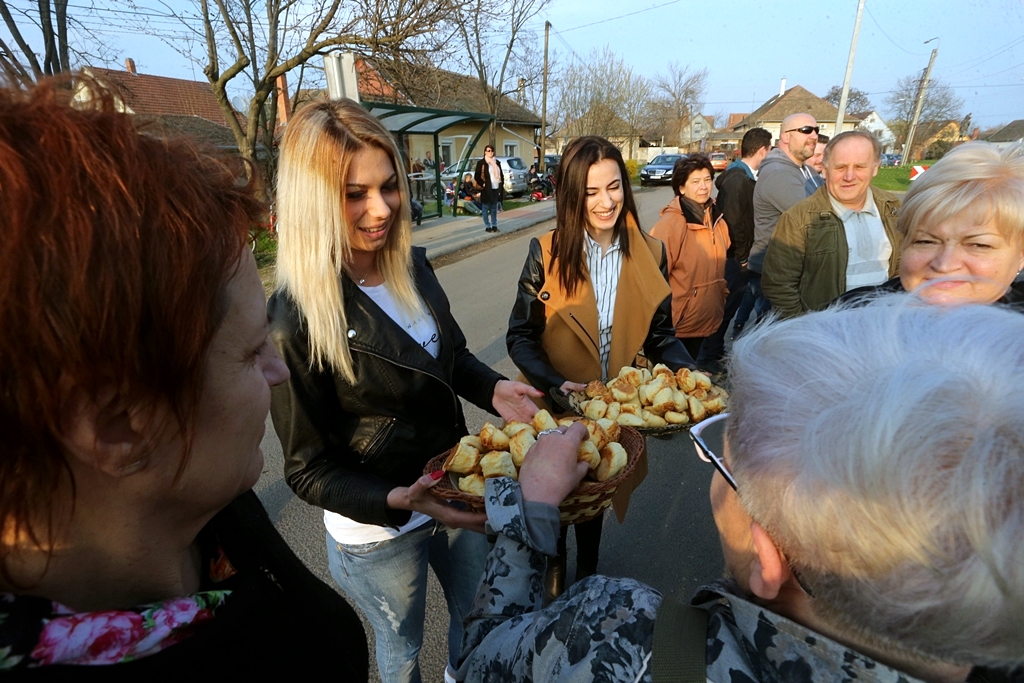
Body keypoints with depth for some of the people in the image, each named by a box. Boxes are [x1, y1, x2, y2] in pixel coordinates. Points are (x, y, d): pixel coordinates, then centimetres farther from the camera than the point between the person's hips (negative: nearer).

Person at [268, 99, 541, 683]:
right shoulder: (296, 319, -25)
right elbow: (310, 470, -17)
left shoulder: (412, 266, -9)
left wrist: (493, 389, -13)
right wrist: (400, 499, -32)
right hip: (375, 531, -5)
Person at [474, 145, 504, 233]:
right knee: (486, 208, 1)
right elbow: (477, 176, -8)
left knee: (494, 208, 11)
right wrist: (482, 185, -13)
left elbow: (501, 174, 18)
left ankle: (494, 226, 18)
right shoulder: (481, 163, -5)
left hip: (496, 188, 6)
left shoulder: (497, 162, 12)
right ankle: (487, 226, 6)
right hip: (486, 189, -5)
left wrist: (501, 184, 9)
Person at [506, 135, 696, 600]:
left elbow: (660, 335, -1)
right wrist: (556, 384, -26)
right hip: (553, 406, -2)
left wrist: (688, 372, -19)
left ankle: (587, 573, 54)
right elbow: (520, 337, -12)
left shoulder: (650, 255, -7)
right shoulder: (546, 253, -15)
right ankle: (555, 567, 54)